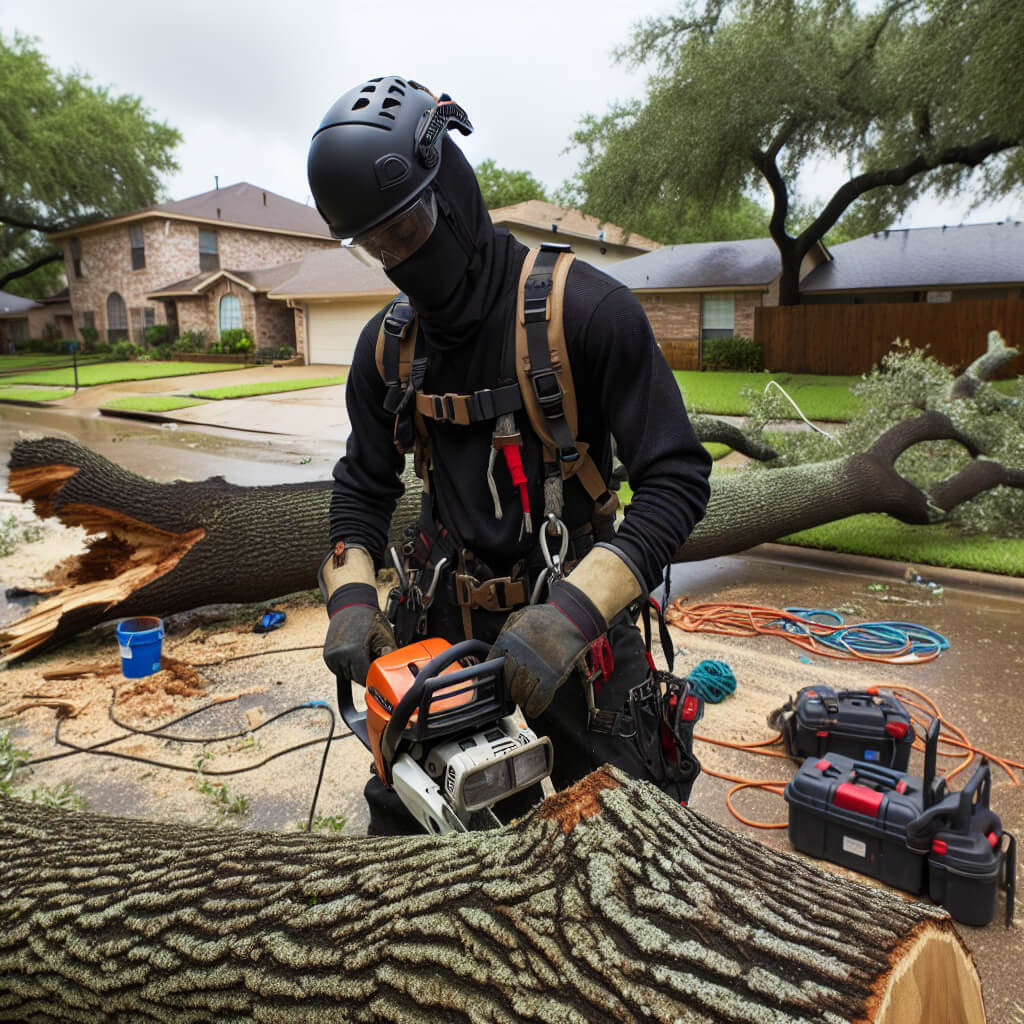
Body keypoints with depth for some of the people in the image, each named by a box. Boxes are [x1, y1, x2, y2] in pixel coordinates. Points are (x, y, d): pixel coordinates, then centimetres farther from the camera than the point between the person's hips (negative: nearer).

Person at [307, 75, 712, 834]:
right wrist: (350, 593, -8)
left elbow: (678, 477, -18)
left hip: (574, 625, -3)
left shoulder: (587, 309, -16)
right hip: (449, 625, 4)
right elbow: (364, 485, 10)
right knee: (399, 818, 14)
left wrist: (575, 610, -29)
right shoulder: (387, 344, 1)